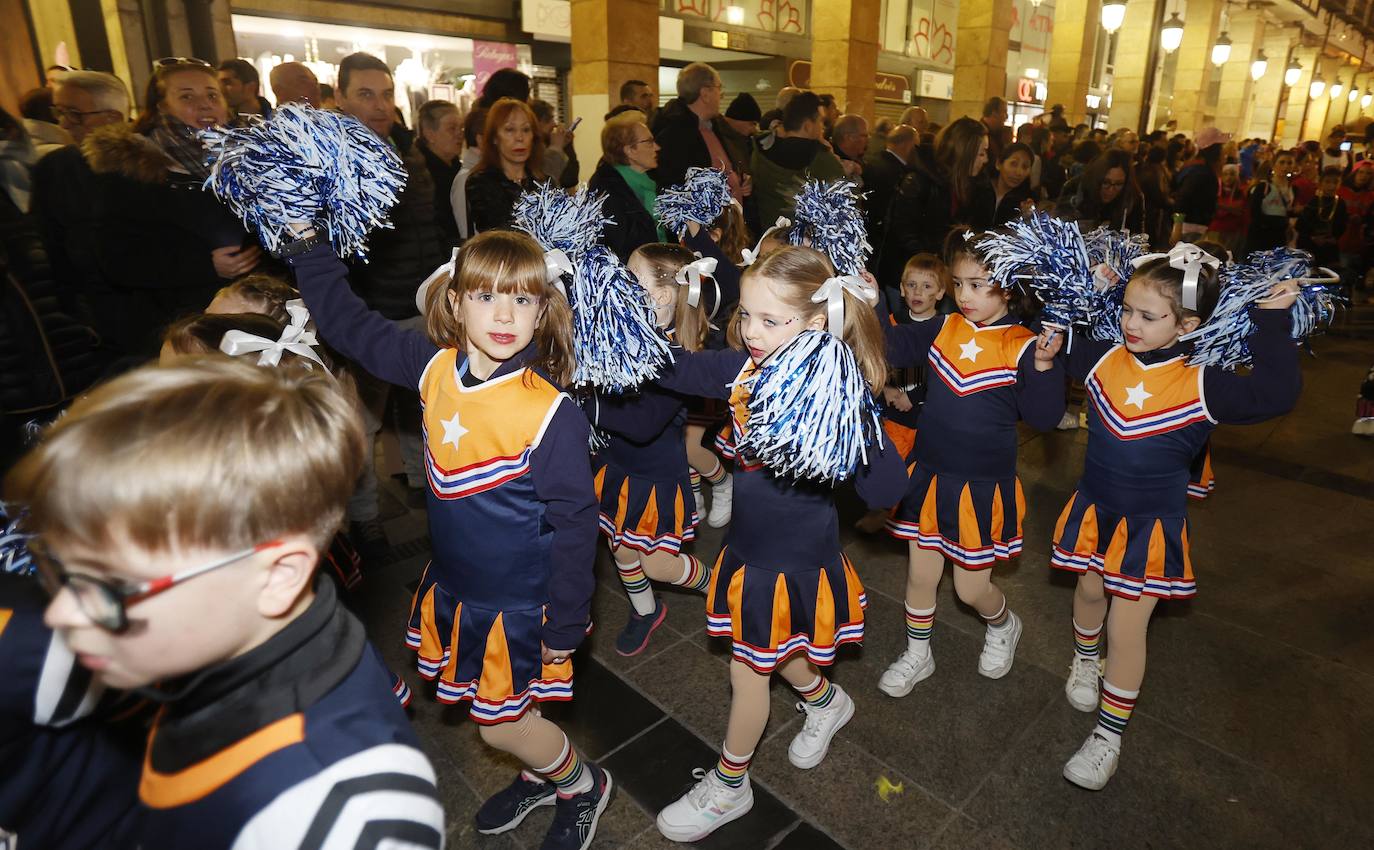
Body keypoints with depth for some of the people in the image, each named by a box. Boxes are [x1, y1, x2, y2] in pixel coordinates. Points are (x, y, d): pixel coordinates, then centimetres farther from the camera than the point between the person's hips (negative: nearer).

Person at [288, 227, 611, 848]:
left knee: (500, 725, 10)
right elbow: (347, 324, 6)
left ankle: (584, 786, 39)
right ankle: (540, 774, 53)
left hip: (519, 603, -6)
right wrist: (310, 247, 2)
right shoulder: (436, 367, -10)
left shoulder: (551, 413, -27)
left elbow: (574, 524, -19)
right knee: (497, 708, 23)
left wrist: (565, 628, -13)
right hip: (454, 585, 6)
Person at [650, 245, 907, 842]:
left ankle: (728, 787, 39)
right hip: (749, 549, 6)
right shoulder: (745, 369, -9)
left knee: (748, 673, 12)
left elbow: (883, 492, -30)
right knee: (773, 655, 27)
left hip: (797, 563, -6)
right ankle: (827, 703, 60)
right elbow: (673, 369, 1)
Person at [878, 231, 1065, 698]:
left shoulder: (1022, 345, -12)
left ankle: (1004, 626, 45)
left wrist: (1044, 365, -29)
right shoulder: (944, 327, 0)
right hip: (929, 473, 4)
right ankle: (917, 655, 38)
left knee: (971, 588, 9)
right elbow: (895, 347, 0)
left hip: (983, 485, -4)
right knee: (920, 573, 16)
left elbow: (1043, 416, -15)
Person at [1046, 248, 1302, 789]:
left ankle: (1109, 735, 19)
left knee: (1127, 627, 0)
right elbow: (1056, 345, 8)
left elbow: (1277, 394, -29)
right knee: (1090, 591, 23)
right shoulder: (1104, 359, -7)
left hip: (1152, 523, -3)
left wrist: (1272, 323, -28)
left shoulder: (1201, 385, -17)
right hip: (1095, 508, 3)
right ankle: (1085, 660, 54)